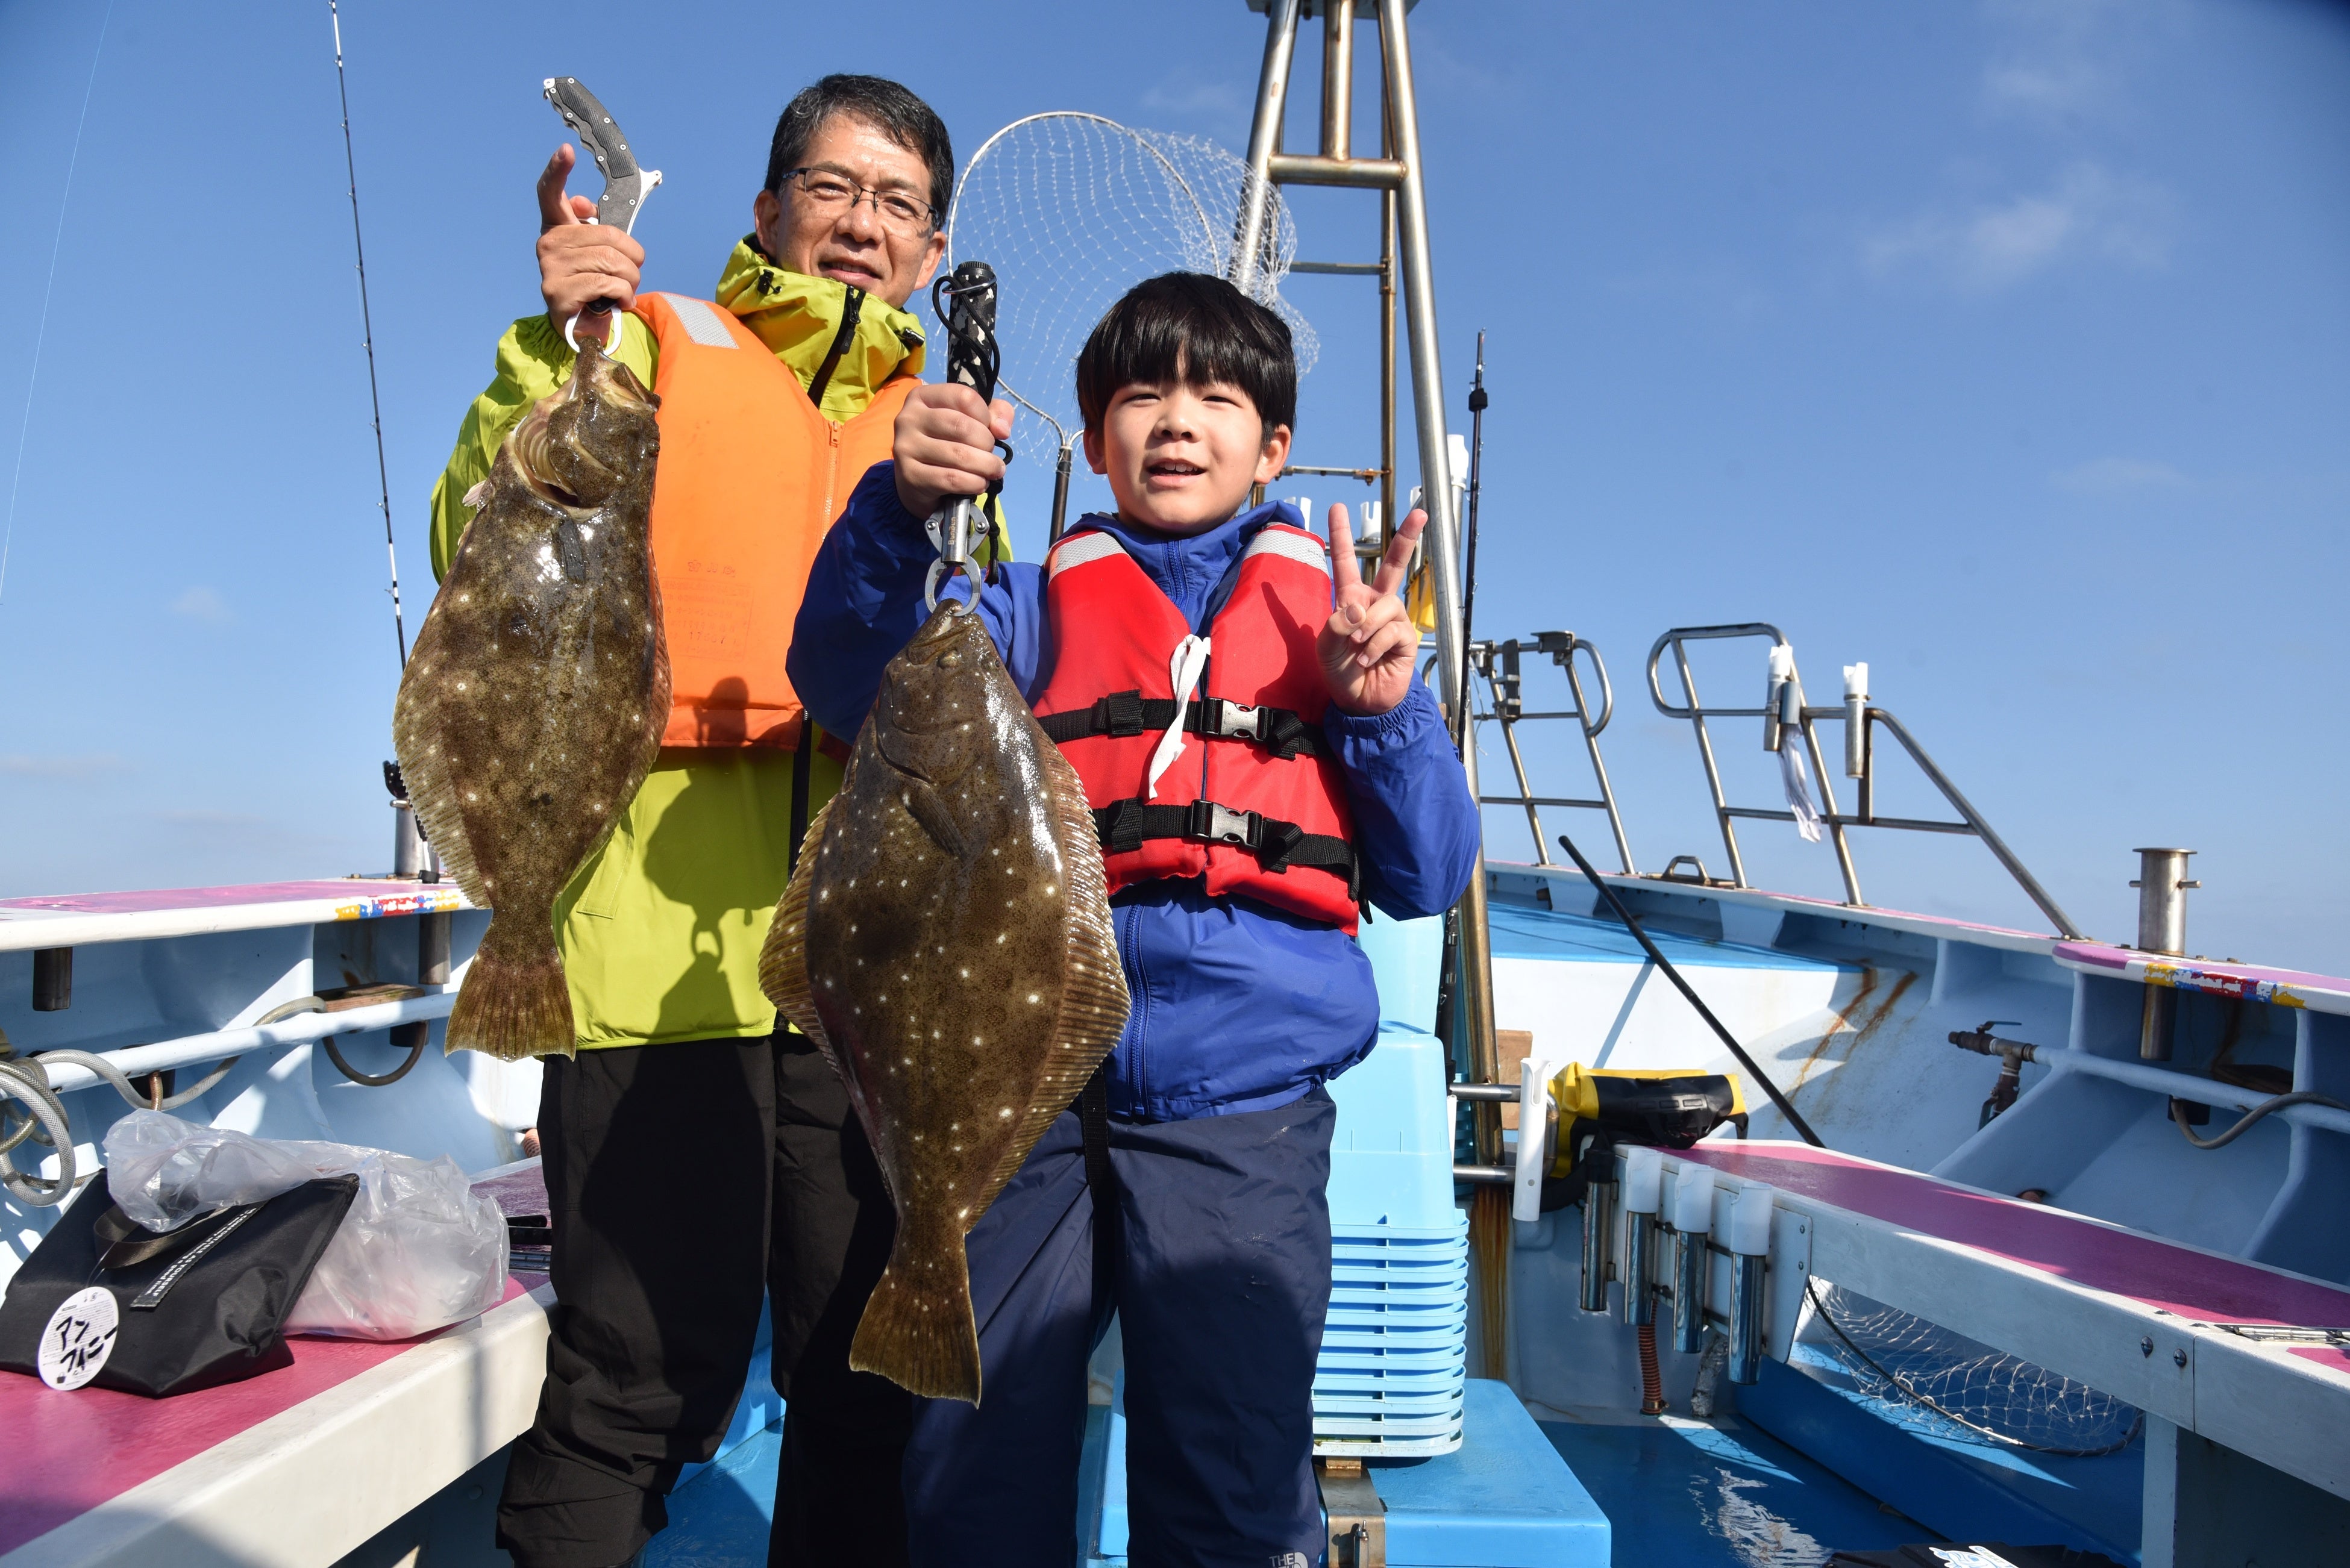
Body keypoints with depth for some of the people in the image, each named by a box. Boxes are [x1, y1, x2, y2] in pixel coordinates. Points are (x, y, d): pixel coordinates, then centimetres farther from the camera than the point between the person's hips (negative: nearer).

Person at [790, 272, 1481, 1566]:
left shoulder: (1337, 613, 13)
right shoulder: (1037, 609, 13)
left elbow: (1426, 878, 10)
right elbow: (854, 681, -5)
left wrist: (1385, 710, -7)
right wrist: (897, 506, -20)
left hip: (1242, 1114, 0)